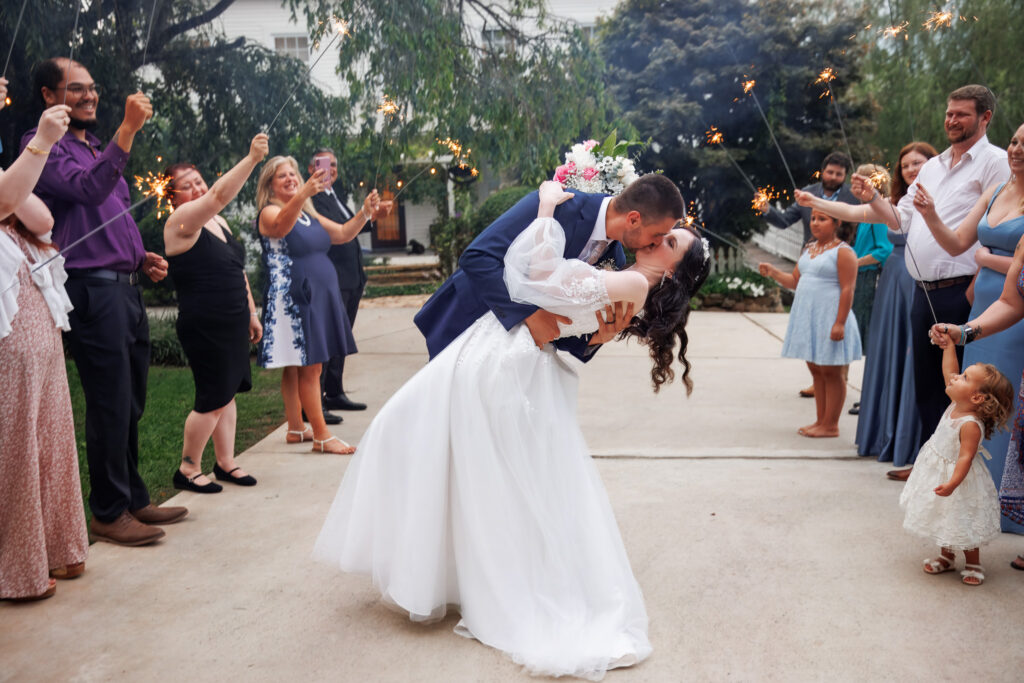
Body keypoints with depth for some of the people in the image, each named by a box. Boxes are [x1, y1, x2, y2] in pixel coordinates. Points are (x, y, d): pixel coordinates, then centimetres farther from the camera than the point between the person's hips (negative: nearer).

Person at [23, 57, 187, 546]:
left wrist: (141, 258, 12)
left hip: (125, 288, 9)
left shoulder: (96, 148, 24)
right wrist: (128, 129, -27)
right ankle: (108, 512, 7)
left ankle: (134, 499, 24)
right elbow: (89, 189, -23)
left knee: (131, 405, 13)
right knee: (110, 404, -5)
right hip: (92, 289, -9)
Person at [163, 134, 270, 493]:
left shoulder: (217, 222, 14)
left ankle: (226, 463, 23)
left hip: (233, 324, 8)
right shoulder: (181, 221, -12)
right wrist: (252, 158, -34)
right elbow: (220, 195, -28)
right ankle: (188, 469, 12)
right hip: (203, 326, -8)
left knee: (228, 394, 12)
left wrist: (251, 312, 19)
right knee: (213, 400, -4)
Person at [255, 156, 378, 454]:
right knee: (309, 368, -9)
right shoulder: (269, 213, -6)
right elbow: (281, 225, -30)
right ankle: (321, 436, -8)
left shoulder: (309, 214, 20)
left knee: (297, 368, 13)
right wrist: (302, 194, -47)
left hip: (318, 298, 8)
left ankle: (296, 428, 20)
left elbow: (343, 234, 21)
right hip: (292, 300, -8)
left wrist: (365, 212, 3)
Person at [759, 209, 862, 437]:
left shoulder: (843, 252, -9)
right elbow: (795, 280, 18)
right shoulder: (809, 249, 15)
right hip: (807, 317, 8)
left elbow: (847, 289, -15)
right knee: (815, 370, 12)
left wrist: (840, 323, -21)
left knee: (830, 371, -1)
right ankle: (820, 421, 20)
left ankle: (830, 425, 6)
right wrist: (773, 272, 2)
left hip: (828, 319, -8)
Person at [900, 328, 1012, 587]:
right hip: (937, 468, 8)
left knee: (961, 524, 6)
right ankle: (946, 556, 38)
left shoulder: (970, 425, -30)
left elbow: (965, 457, -33)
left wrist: (952, 483, -42)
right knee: (944, 518, 21)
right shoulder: (956, 405, -6)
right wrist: (948, 344, 2)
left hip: (956, 476, -8)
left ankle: (973, 564, 26)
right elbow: (949, 371, 4)